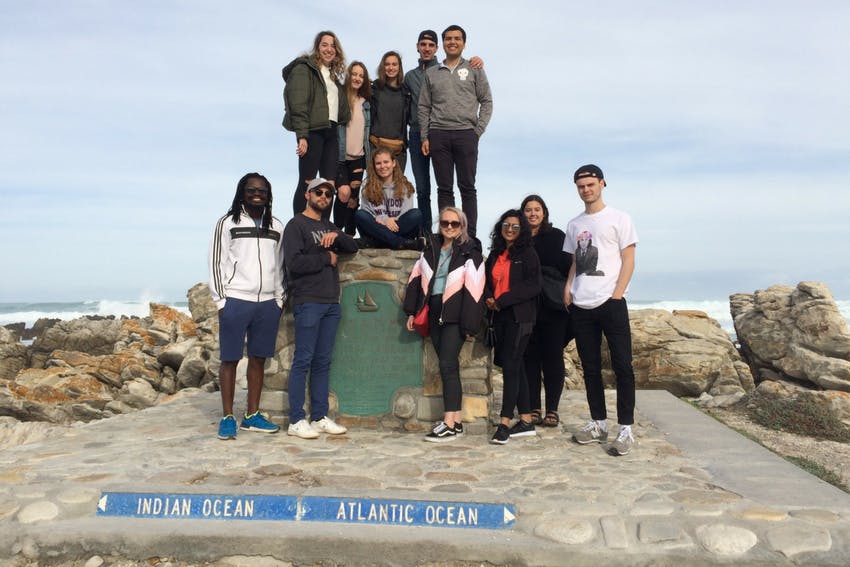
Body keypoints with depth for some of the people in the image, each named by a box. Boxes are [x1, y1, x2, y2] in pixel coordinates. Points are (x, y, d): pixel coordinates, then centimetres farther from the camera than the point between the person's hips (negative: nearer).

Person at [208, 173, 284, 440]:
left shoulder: (276, 227, 13)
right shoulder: (228, 223, 2)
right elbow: (217, 263, 0)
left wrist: (279, 300, 12)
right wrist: (221, 300, -6)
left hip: (267, 303, 4)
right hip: (235, 301, -4)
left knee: (258, 359, 8)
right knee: (230, 360, 0)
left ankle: (252, 416, 18)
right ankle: (227, 418, 9)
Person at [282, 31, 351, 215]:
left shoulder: (333, 75, 24)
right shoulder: (304, 68, 0)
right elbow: (298, 105, -11)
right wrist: (301, 136, -19)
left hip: (331, 132, 8)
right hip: (313, 131, -8)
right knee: (307, 183, -8)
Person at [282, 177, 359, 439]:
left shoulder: (328, 226, 21)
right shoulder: (296, 225, -1)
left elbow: (353, 248, 14)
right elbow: (294, 263, -14)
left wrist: (337, 236, -4)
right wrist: (326, 258, -5)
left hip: (331, 303, 7)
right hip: (308, 302, -7)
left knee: (323, 362, 9)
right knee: (303, 360, -5)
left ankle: (320, 417, 14)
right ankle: (296, 421, 1)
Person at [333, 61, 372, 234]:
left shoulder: (365, 103, 13)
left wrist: (366, 159, 11)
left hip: (358, 158, 5)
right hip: (340, 157, -5)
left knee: (354, 198, 3)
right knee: (344, 192, -23)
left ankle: (349, 235, 13)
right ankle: (337, 231, -8)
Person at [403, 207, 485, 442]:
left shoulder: (470, 253, -5)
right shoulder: (431, 250, 13)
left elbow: (473, 290, -11)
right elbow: (417, 279, 15)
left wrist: (469, 324, -15)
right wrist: (412, 311, 11)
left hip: (454, 316, -6)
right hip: (435, 314, 6)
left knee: (447, 365, -11)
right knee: (449, 366, 8)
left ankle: (449, 424, -7)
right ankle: (457, 420, 14)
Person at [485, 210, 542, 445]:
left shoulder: (528, 253, -2)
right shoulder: (495, 254, 16)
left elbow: (533, 285, -10)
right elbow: (488, 280, 18)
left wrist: (502, 301, -13)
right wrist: (488, 298, -4)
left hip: (519, 317, -6)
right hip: (500, 316, 6)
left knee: (510, 366, -10)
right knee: (516, 367, 9)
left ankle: (505, 423, -7)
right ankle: (526, 421, 16)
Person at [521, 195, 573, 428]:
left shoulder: (556, 236, 5)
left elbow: (567, 267, 1)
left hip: (553, 306, -1)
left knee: (553, 357, 1)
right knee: (530, 357, 3)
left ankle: (552, 409, 9)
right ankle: (534, 408, 12)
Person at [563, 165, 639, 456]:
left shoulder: (619, 218, 2)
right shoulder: (574, 225, 16)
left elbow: (628, 259, -2)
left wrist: (617, 294, -12)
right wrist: (568, 287, 3)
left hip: (611, 302, -5)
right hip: (581, 306, 5)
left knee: (622, 366, -4)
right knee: (590, 367, 9)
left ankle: (626, 429, 1)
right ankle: (598, 423, 19)